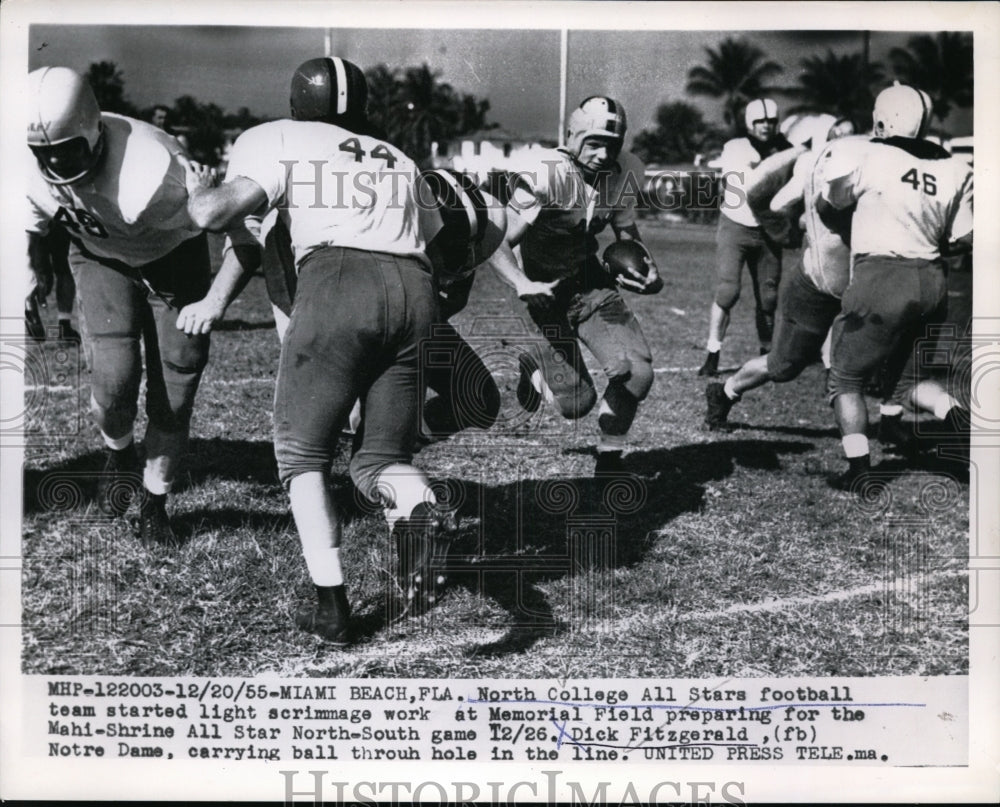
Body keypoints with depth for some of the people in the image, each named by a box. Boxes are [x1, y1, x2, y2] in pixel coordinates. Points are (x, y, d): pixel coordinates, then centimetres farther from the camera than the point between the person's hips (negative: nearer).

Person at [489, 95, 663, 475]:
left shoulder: (621, 174, -5)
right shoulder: (546, 175, -23)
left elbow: (627, 234, 14)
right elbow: (499, 244, -23)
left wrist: (650, 272, -5)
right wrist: (523, 285, -40)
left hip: (592, 279, 5)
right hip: (550, 288, -5)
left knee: (637, 372, -12)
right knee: (576, 402, -7)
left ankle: (610, 458, 13)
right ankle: (539, 362, 29)